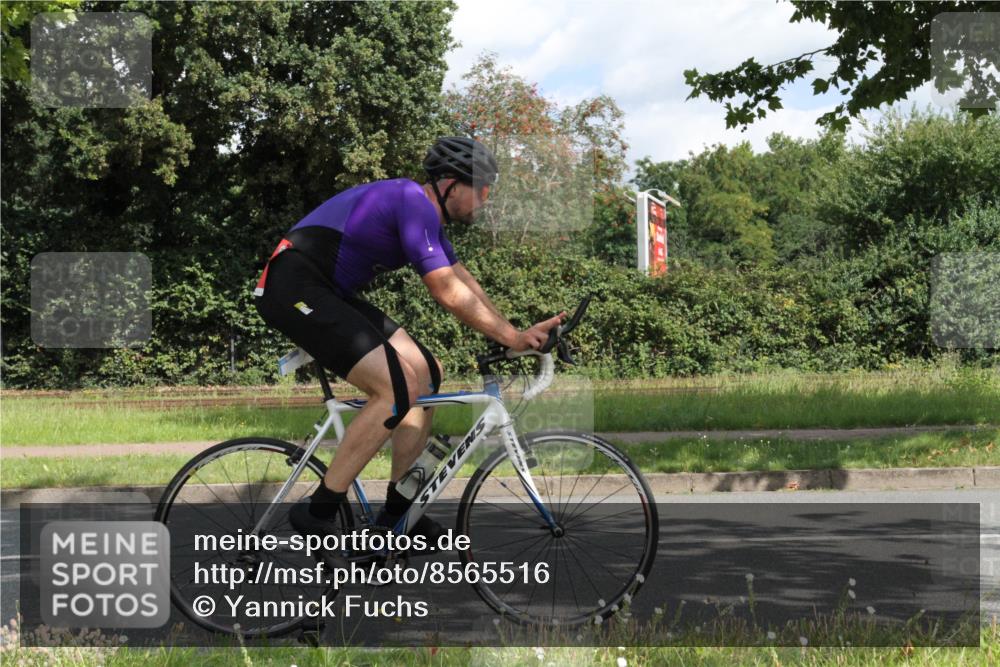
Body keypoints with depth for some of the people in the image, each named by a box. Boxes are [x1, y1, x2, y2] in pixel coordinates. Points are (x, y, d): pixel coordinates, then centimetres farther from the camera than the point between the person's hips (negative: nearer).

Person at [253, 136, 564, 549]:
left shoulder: (425, 213, 16)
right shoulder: (413, 201, -16)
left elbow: (465, 283, 18)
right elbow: (448, 294, -20)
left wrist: (519, 333, 11)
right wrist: (512, 338, -13)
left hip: (326, 293, 11)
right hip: (294, 288, -11)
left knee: (424, 375, 8)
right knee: (397, 389, -20)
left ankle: (396, 514, 12)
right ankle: (318, 513, -14)